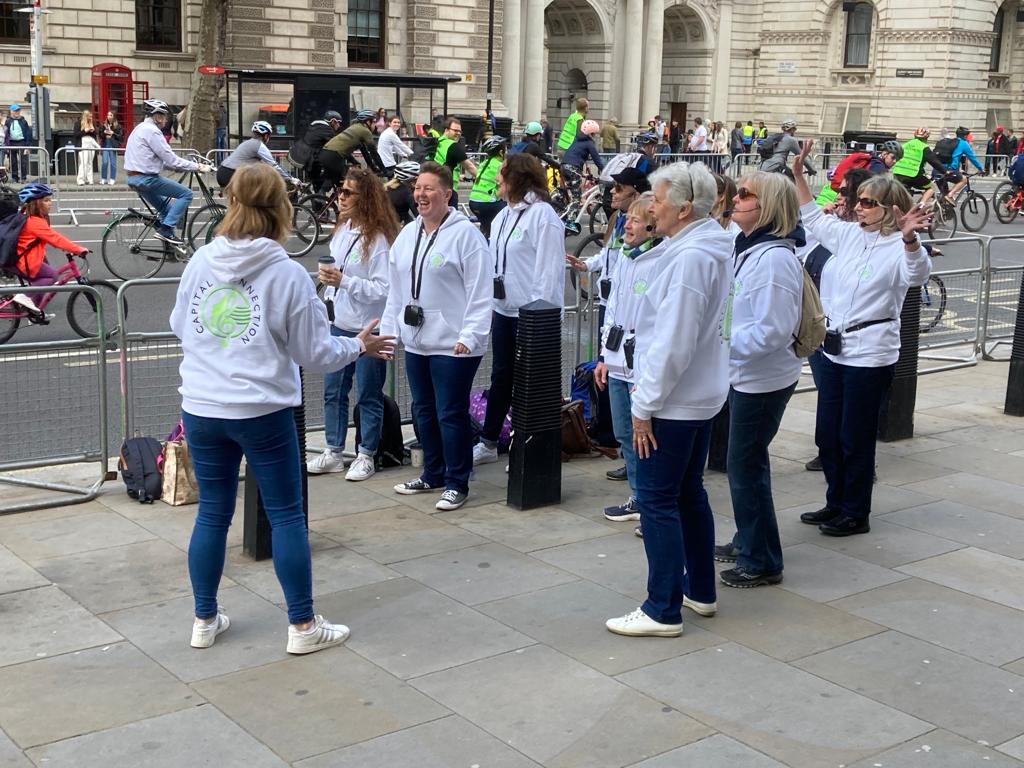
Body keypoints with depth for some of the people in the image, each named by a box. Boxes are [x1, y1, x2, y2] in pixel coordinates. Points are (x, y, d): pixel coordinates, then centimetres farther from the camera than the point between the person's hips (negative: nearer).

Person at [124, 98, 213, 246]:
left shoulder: (141, 129, 18)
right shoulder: (151, 130, -14)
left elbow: (163, 159, 20)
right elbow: (170, 159, -17)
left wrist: (193, 165, 15)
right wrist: (197, 167, -12)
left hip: (134, 178, 11)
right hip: (146, 178, -10)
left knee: (166, 208, 23)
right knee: (186, 194, -7)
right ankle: (166, 228, -11)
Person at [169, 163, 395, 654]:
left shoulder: (200, 262, 0)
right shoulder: (288, 274, -11)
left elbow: (179, 326, 14)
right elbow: (315, 354, -5)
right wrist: (359, 347, 13)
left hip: (200, 409, 4)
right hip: (263, 413, -4)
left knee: (212, 514, 15)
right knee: (287, 516, 8)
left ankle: (205, 620, 26)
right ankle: (303, 627, 15)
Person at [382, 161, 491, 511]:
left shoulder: (465, 234, -11)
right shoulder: (407, 235, 11)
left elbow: (480, 293, -14)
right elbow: (396, 290, 15)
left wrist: (470, 335, -20)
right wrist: (388, 331, 12)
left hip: (452, 344, -7)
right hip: (415, 341, 8)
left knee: (451, 415, -1)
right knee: (423, 412, 16)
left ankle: (456, 483, 11)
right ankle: (433, 474, 31)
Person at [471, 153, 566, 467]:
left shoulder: (542, 215, -14)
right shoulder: (504, 215, 13)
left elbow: (549, 268, -17)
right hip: (503, 309, 8)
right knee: (500, 377, 16)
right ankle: (487, 443, 25)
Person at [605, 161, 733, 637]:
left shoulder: (689, 257, -21)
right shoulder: (709, 247, 9)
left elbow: (673, 341, -24)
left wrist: (645, 405, -18)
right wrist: (647, 383, 18)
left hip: (674, 401, -10)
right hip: (702, 394, 10)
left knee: (657, 501, -3)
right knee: (689, 494, 18)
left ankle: (663, 610, 4)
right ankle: (700, 591, 30)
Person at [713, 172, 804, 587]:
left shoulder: (774, 258, -22)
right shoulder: (747, 248, 7)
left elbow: (773, 331, -26)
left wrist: (722, 344, -21)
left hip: (763, 379, -9)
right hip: (744, 374, 9)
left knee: (745, 465, -2)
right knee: (746, 461, 19)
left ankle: (761, 561, 10)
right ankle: (747, 541, 33)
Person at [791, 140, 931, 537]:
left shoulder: (897, 247, -13)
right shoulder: (849, 234, 7)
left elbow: (918, 273, -34)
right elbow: (812, 218, 22)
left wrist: (908, 237, -53)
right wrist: (799, 174, 13)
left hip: (870, 353, -7)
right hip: (835, 347, 8)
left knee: (856, 438, 2)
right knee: (827, 434, 14)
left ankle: (856, 514, 17)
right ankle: (836, 504, 29)